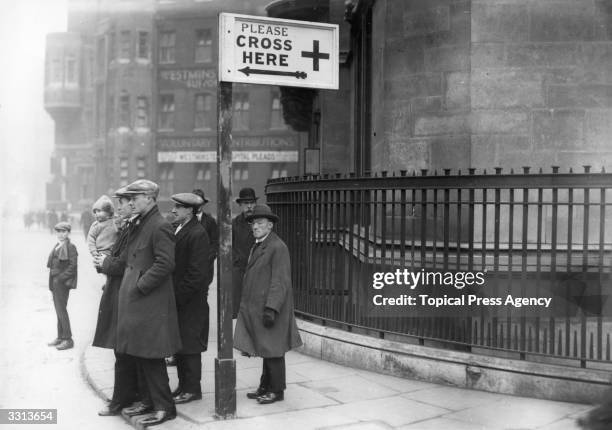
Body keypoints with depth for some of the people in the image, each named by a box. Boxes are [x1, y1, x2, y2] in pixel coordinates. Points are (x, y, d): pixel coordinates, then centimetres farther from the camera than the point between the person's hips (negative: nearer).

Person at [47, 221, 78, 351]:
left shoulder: (70, 247, -9)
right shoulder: (57, 247, 15)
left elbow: (73, 266, -15)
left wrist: (60, 278, -18)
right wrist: (52, 281, 10)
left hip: (63, 283, -8)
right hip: (55, 283, 8)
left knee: (61, 310, -7)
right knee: (59, 310, 12)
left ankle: (68, 339, -2)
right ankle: (60, 337, 18)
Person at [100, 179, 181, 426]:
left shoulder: (160, 227, -16)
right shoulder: (138, 225, 14)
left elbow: (165, 264, -22)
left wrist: (139, 287, -18)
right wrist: (105, 263, 8)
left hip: (151, 303, -9)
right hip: (135, 302, 9)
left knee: (150, 356, -3)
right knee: (139, 355, 16)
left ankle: (165, 408, 7)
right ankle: (148, 400, 28)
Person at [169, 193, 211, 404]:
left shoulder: (197, 234, -16)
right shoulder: (177, 229, 11)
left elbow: (197, 272, -19)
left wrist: (179, 296, -17)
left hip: (190, 301, -9)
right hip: (177, 299, 9)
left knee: (189, 345, 0)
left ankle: (192, 389, 10)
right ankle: (183, 385, 25)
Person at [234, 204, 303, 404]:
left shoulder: (278, 247, -14)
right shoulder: (257, 246, 16)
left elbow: (280, 282, -19)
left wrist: (271, 309, -24)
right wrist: (246, 306, 16)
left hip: (269, 308, -9)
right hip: (255, 308, 9)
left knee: (272, 351, -1)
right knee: (265, 350, 15)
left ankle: (277, 390, 9)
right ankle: (265, 387, 24)